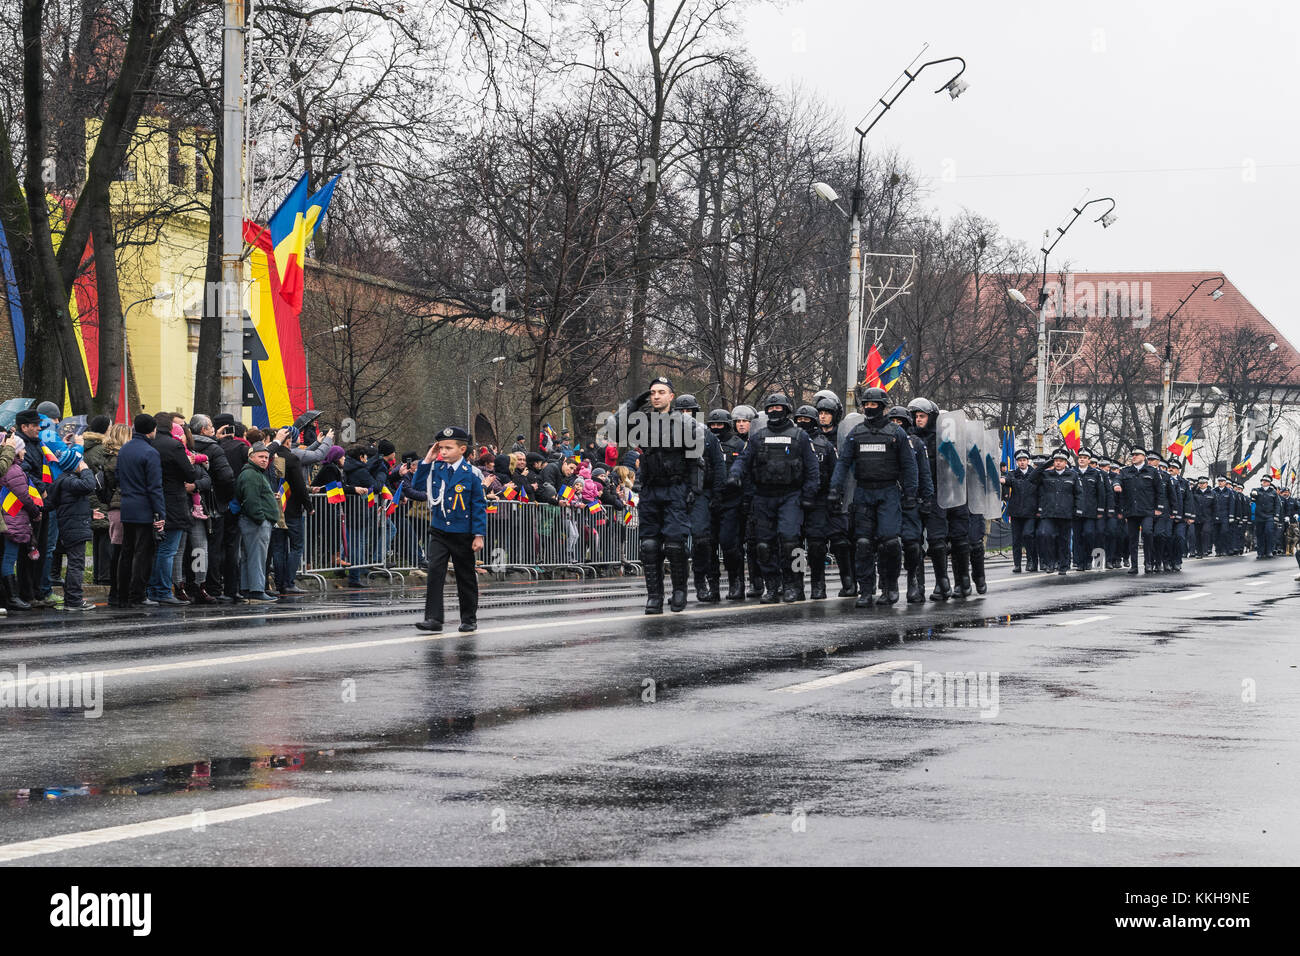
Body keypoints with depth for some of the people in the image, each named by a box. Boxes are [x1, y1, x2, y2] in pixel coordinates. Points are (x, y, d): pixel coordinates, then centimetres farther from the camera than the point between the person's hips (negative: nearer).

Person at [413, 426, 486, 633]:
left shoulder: (471, 474, -8)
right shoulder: (436, 468, 2)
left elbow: (479, 505, -5)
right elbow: (419, 484, 5)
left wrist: (479, 535, -9)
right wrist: (427, 461, -4)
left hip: (462, 533, -2)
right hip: (439, 532, 2)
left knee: (466, 576, 9)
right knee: (435, 571, -12)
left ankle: (469, 619, 21)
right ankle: (433, 618, -12)